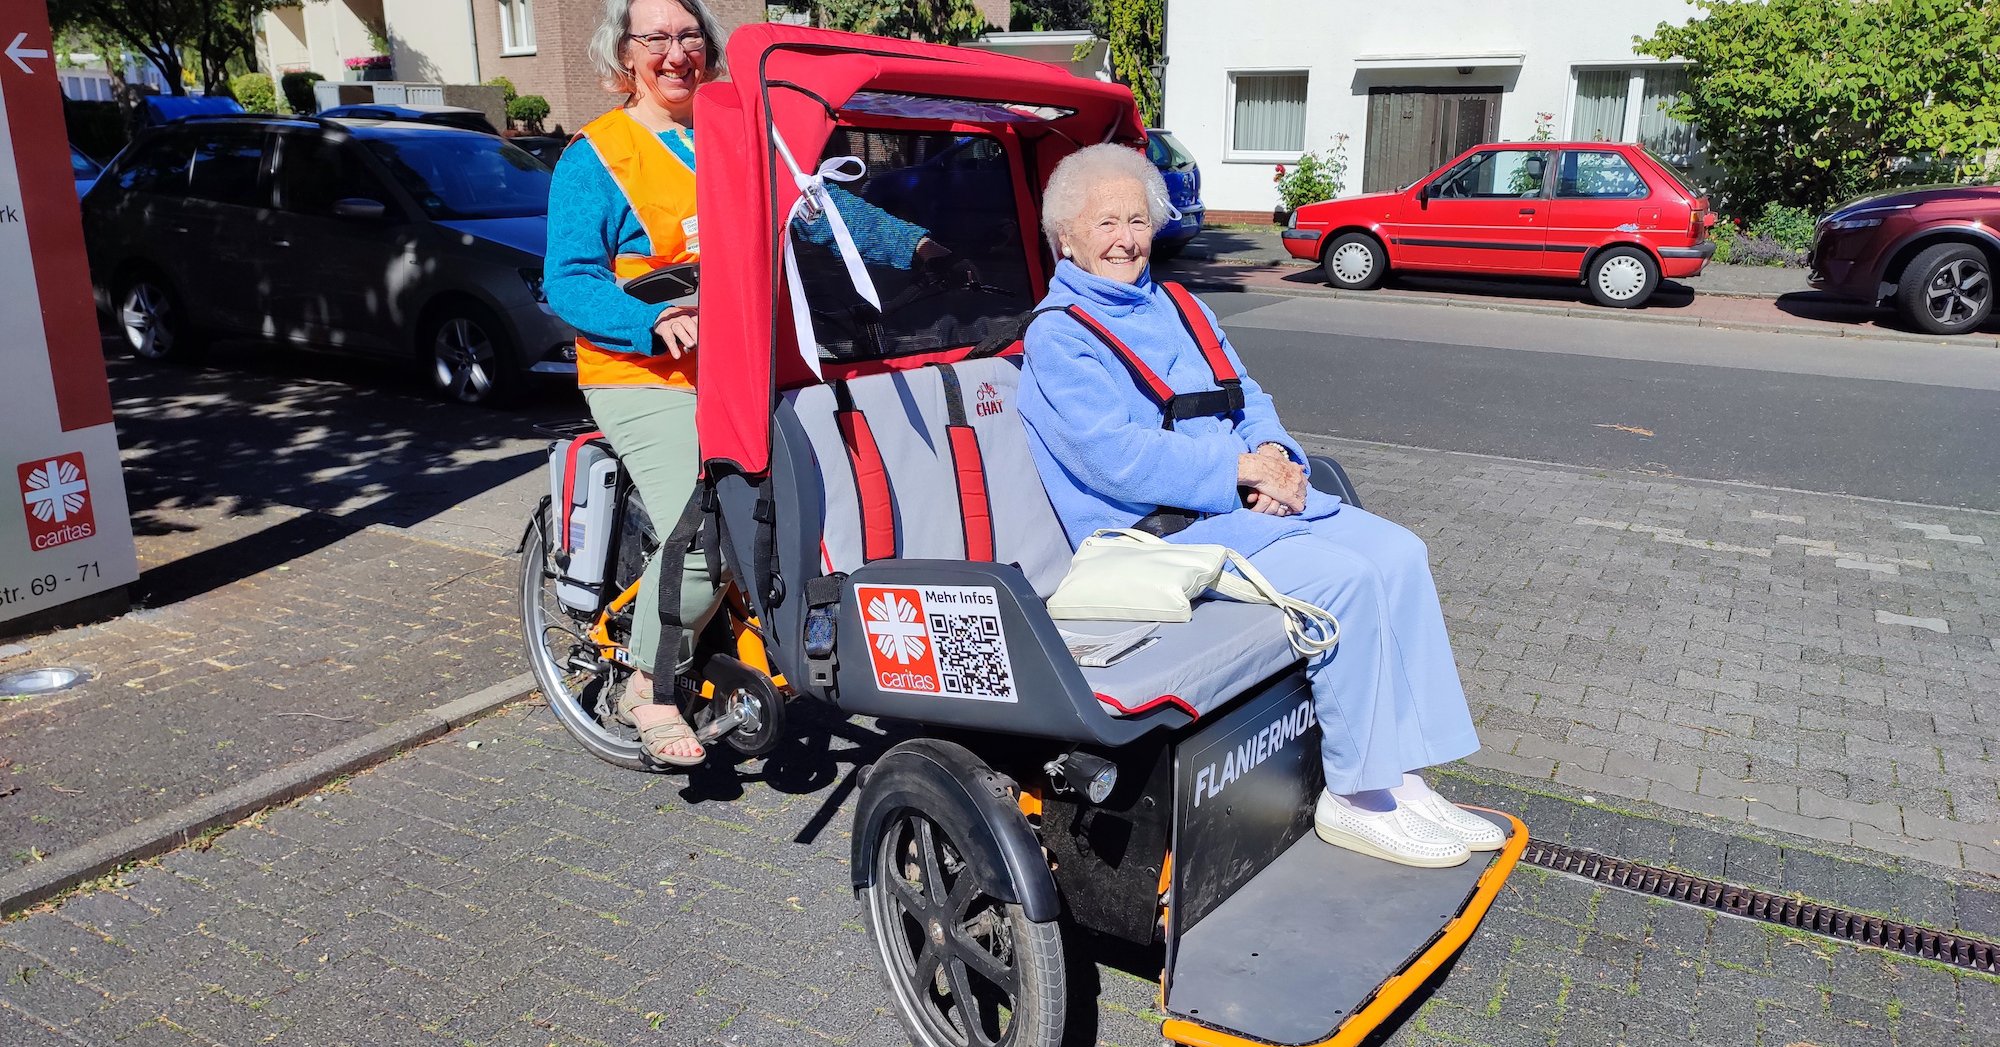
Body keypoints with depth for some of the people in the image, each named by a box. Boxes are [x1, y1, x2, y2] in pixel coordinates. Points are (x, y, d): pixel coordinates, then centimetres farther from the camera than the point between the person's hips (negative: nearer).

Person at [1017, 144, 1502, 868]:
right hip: (1157, 531, -8)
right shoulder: (1056, 336, -6)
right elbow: (1119, 461, -18)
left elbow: (1248, 400, 17)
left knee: (1400, 553, -7)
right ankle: (1354, 798, -10)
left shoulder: (1177, 307, 19)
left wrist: (1272, 453, -6)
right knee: (1344, 578, -23)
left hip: (1247, 493, 8)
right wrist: (1240, 468, -17)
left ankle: (1401, 775, -2)